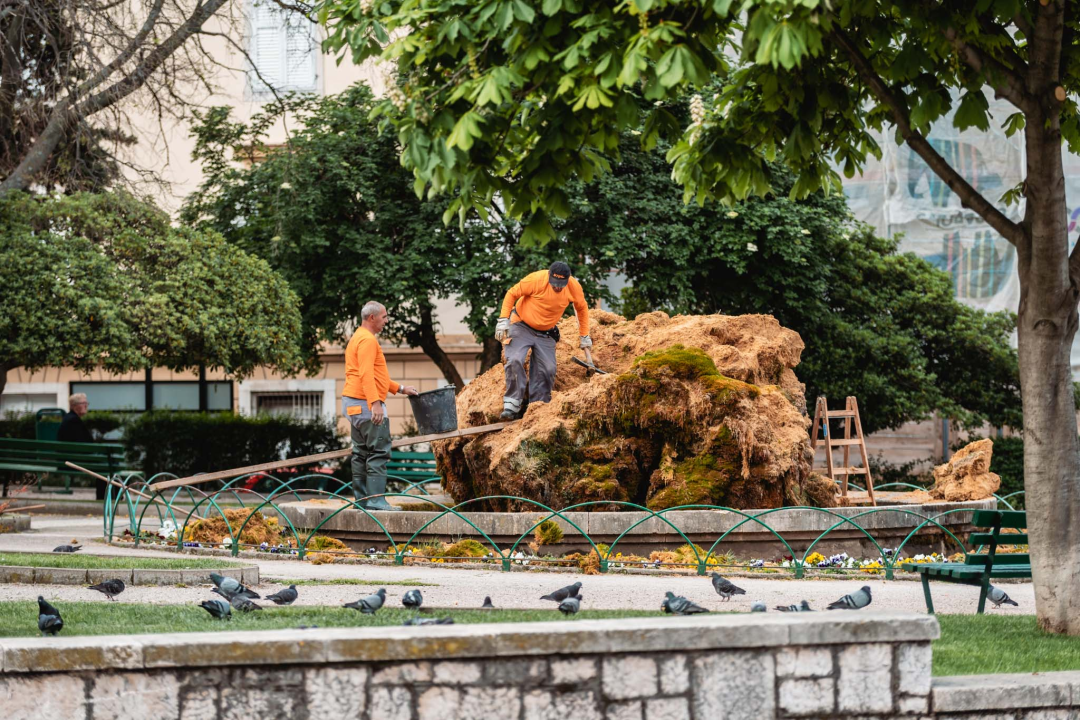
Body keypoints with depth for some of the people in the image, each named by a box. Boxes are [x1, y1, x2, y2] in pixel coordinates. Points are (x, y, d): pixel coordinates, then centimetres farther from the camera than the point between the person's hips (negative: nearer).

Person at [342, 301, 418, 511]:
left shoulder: (358, 338, 21)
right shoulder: (367, 340, -12)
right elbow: (366, 375, -23)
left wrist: (400, 388, 29)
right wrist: (375, 403, -30)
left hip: (354, 404, 11)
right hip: (366, 403, -11)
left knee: (361, 452, 11)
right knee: (379, 452, -11)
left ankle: (361, 499, 13)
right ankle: (376, 500, -16)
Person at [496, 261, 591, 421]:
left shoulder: (574, 287, -14)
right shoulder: (535, 279, -25)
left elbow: (582, 308, 7)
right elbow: (511, 294, -13)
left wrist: (584, 336, 8)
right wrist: (503, 320, -19)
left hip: (546, 334, 3)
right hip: (521, 326, -3)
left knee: (548, 369, -7)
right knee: (514, 361, -21)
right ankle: (512, 406, -17)